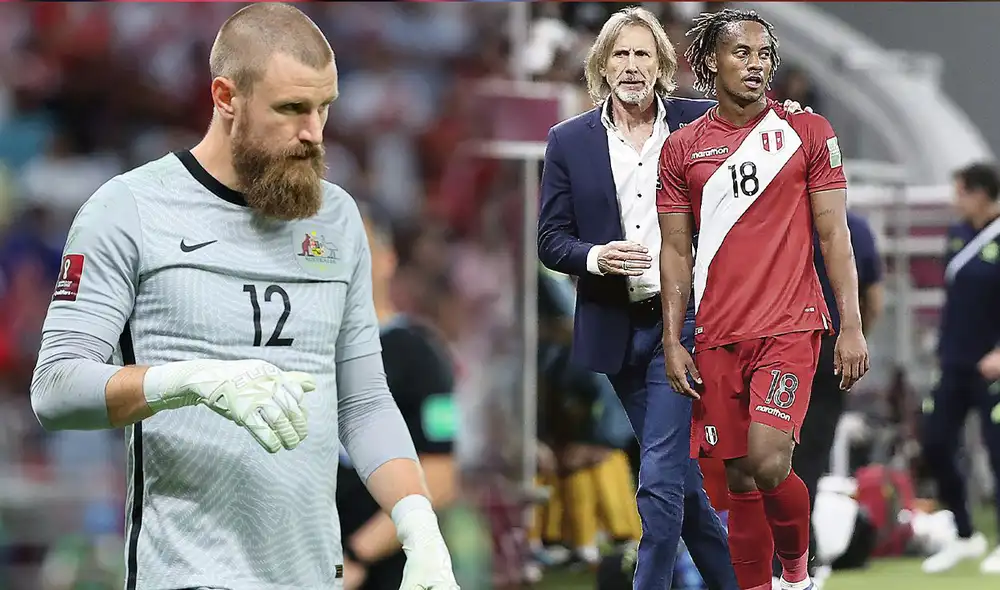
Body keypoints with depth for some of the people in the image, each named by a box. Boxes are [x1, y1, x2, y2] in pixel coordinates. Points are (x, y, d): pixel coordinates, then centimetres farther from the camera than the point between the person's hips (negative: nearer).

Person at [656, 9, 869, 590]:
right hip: (718, 337, 3)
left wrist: (852, 326, -4)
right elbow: (676, 251, 11)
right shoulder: (683, 148, 8)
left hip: (791, 326, -3)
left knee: (768, 464, -18)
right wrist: (672, 341, 3)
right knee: (740, 479, 5)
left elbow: (835, 233, 2)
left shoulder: (807, 131, 3)